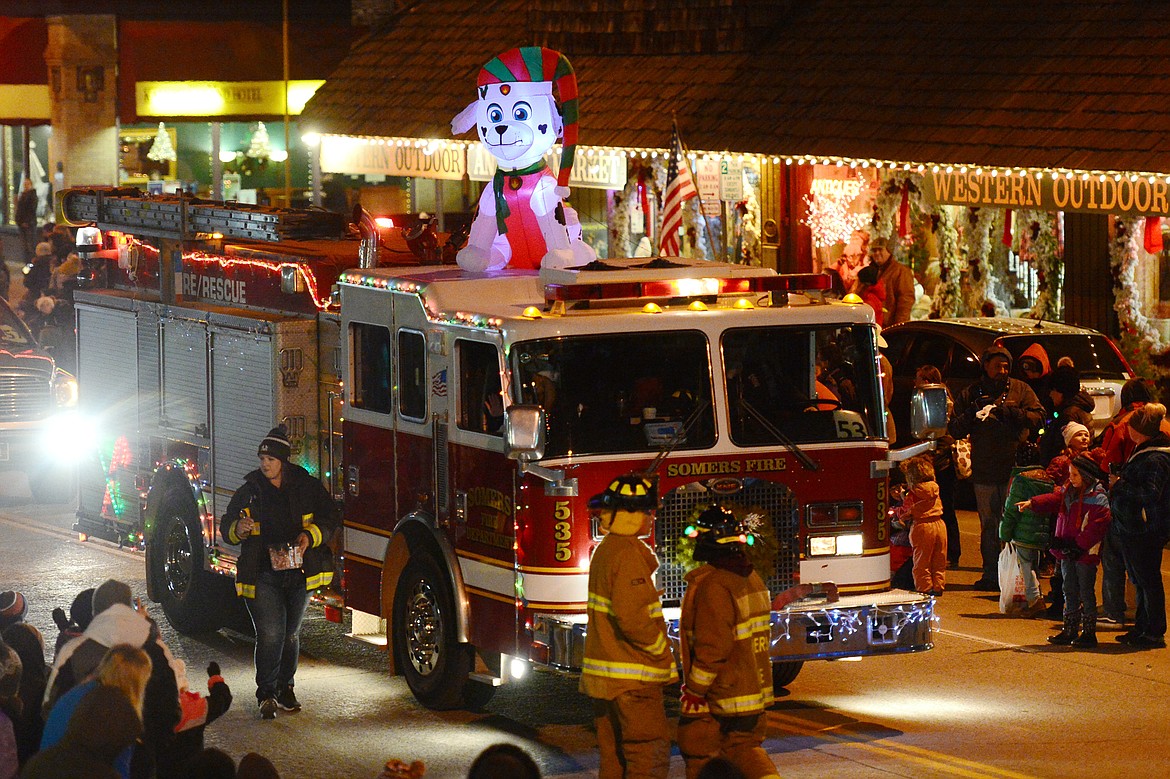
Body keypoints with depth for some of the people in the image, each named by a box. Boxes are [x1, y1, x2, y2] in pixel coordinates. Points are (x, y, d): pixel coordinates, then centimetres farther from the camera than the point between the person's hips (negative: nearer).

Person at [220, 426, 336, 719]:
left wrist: (310, 536, -15)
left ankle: (285, 688, 27)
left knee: (291, 634, 13)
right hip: (263, 576, -2)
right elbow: (226, 526, 9)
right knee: (270, 634, -13)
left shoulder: (308, 487, 4)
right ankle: (266, 694, -10)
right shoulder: (249, 491, 5)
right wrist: (239, 529, -14)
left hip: (298, 574, 2)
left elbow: (329, 519, 4)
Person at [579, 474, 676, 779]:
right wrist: (663, 653, -10)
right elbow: (632, 620, -24)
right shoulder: (628, 554, -17)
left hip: (603, 671, 10)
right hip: (631, 680, -10)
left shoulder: (606, 549, 15)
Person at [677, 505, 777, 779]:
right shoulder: (751, 579, 8)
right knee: (745, 749, 16)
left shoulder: (713, 586, -21)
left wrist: (693, 691, -15)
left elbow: (713, 647, -24)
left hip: (719, 697, -9)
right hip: (755, 692, 9)